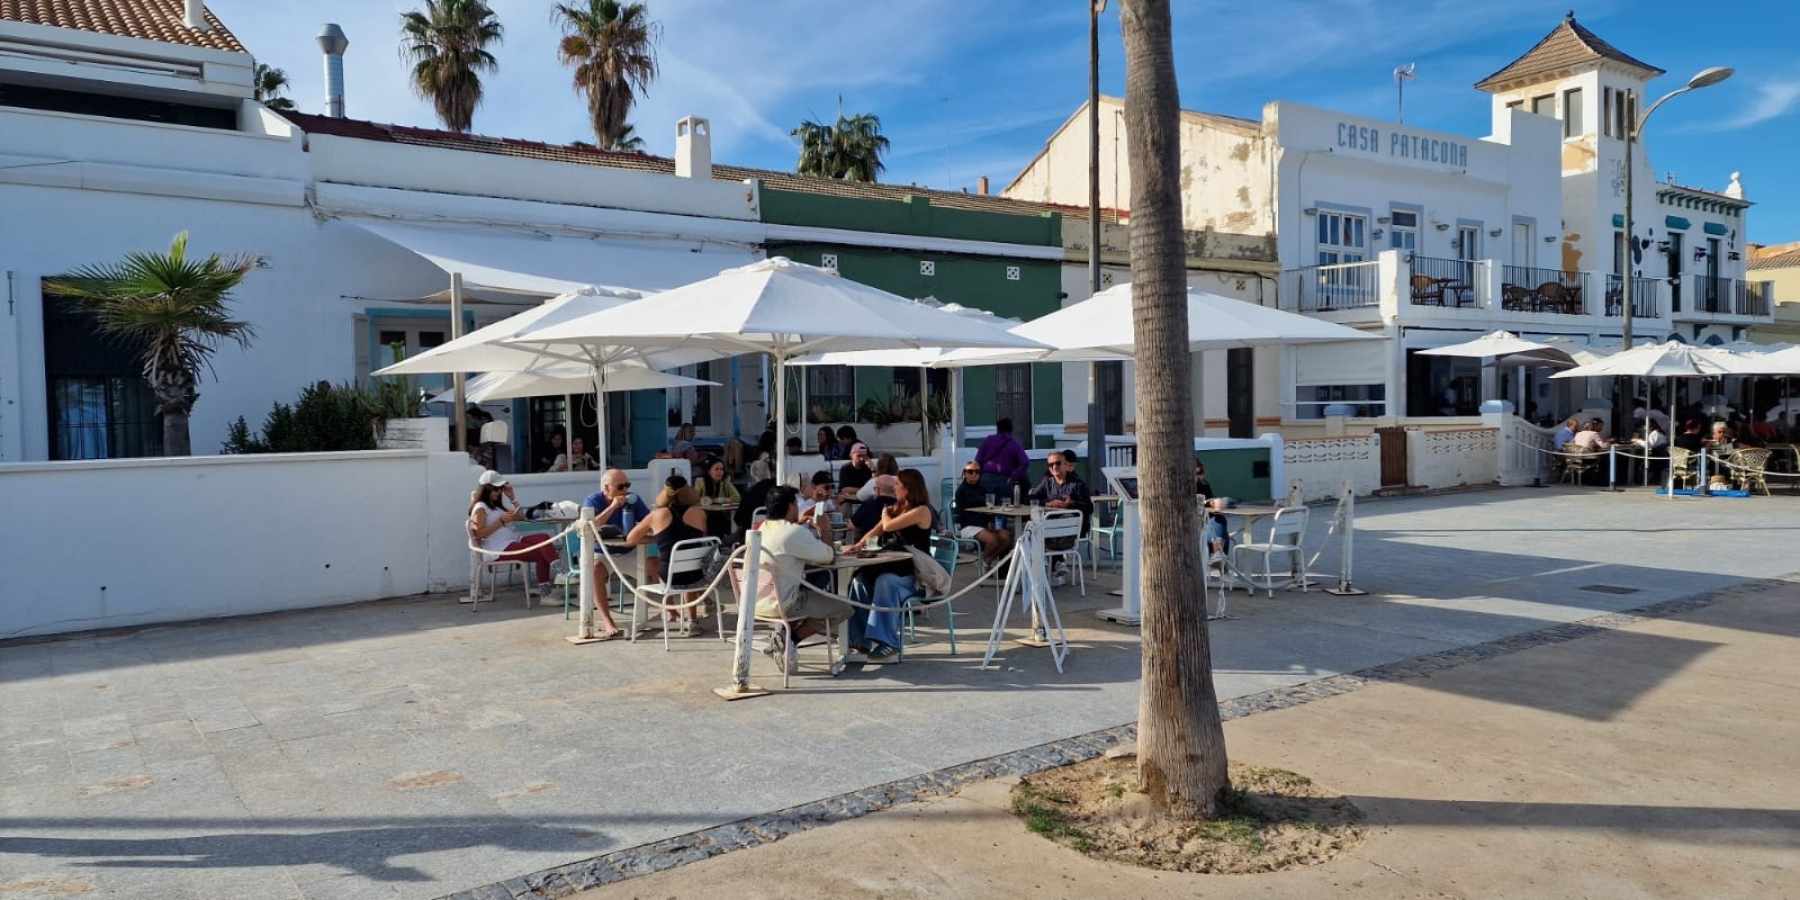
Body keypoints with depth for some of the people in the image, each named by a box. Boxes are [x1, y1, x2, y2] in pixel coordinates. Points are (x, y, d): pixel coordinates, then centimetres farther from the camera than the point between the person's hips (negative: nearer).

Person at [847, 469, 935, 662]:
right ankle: (861, 641, -22)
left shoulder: (921, 510, -9)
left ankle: (887, 642, -31)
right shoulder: (897, 508, 16)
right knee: (859, 580, -20)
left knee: (885, 581, -35)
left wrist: (885, 514, 8)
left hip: (916, 574, -7)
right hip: (894, 568, 7)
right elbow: (875, 532, 10)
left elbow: (888, 526, -14)